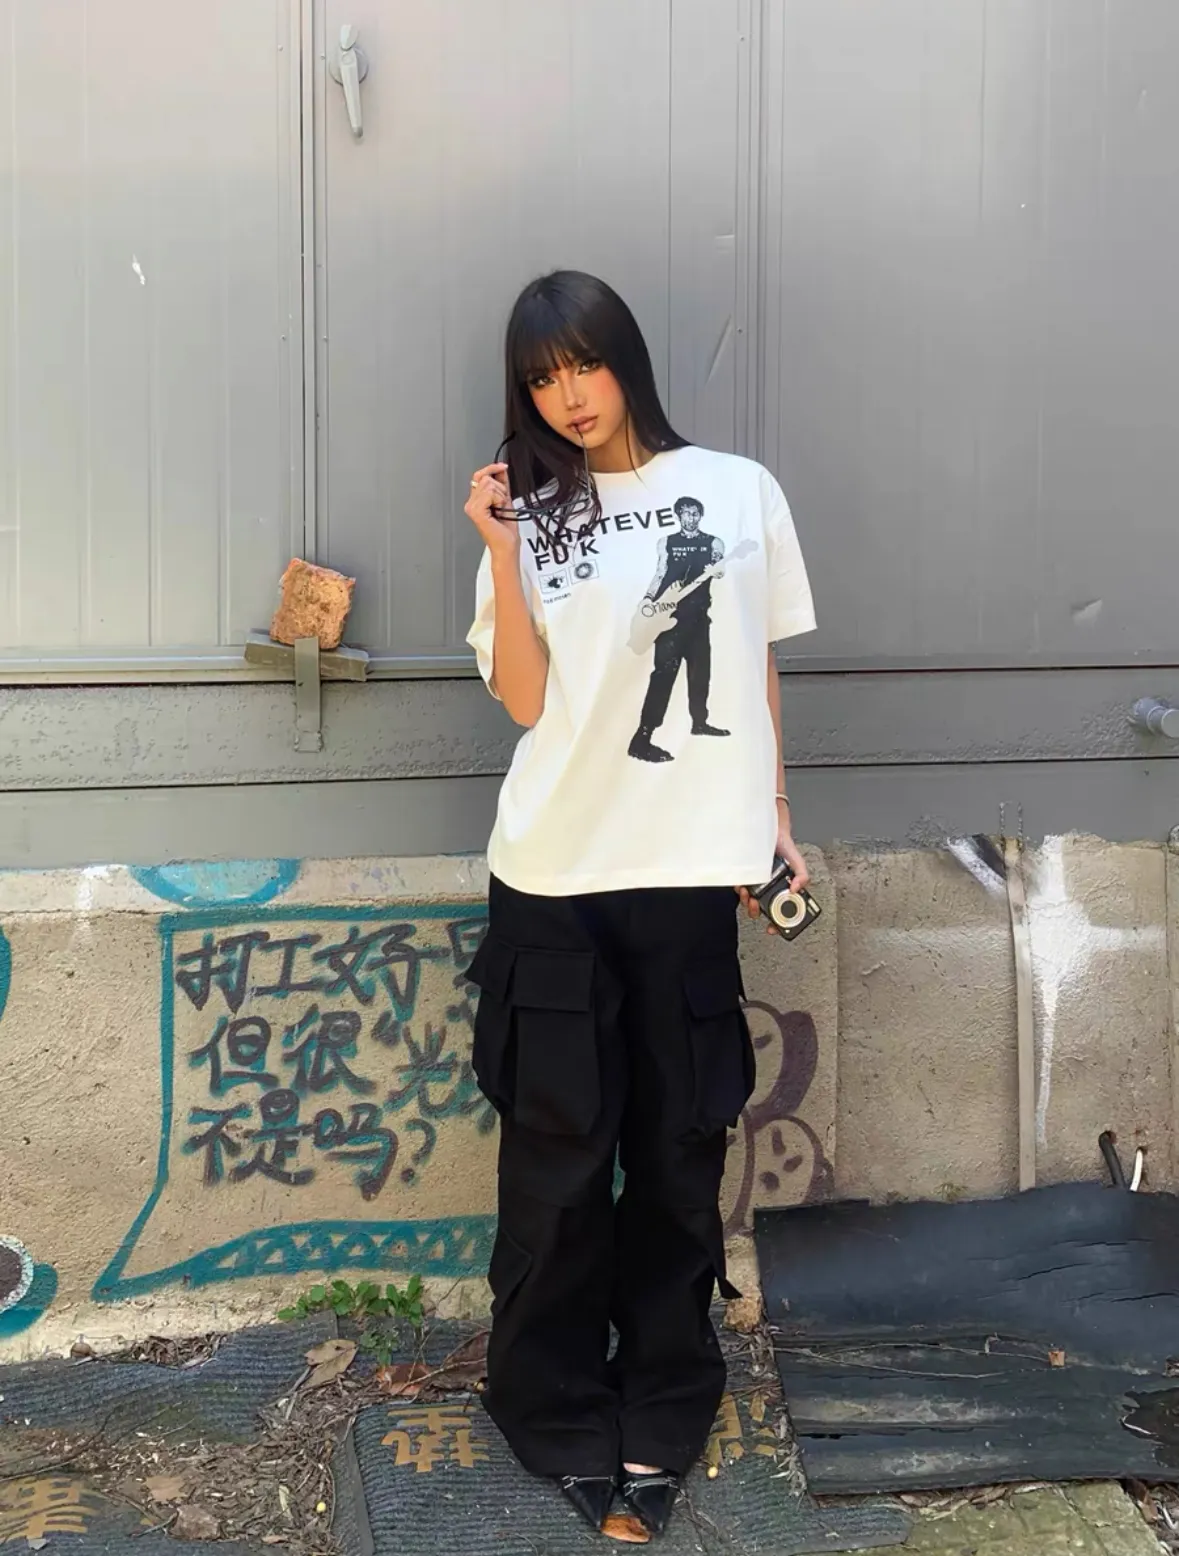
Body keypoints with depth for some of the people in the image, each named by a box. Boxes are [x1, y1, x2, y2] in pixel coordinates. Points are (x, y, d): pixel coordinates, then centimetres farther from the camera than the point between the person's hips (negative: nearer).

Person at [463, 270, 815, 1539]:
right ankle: (556, 1412, 20)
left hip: (691, 869, 0)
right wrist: (502, 552, -11)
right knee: (559, 1155, 5)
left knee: (678, 1148, 7)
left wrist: (774, 819, 10)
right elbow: (524, 699, -3)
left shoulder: (738, 491, 5)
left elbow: (757, 671, 12)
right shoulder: (530, 518, 5)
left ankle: (660, 1409, 22)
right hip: (554, 875, 0)